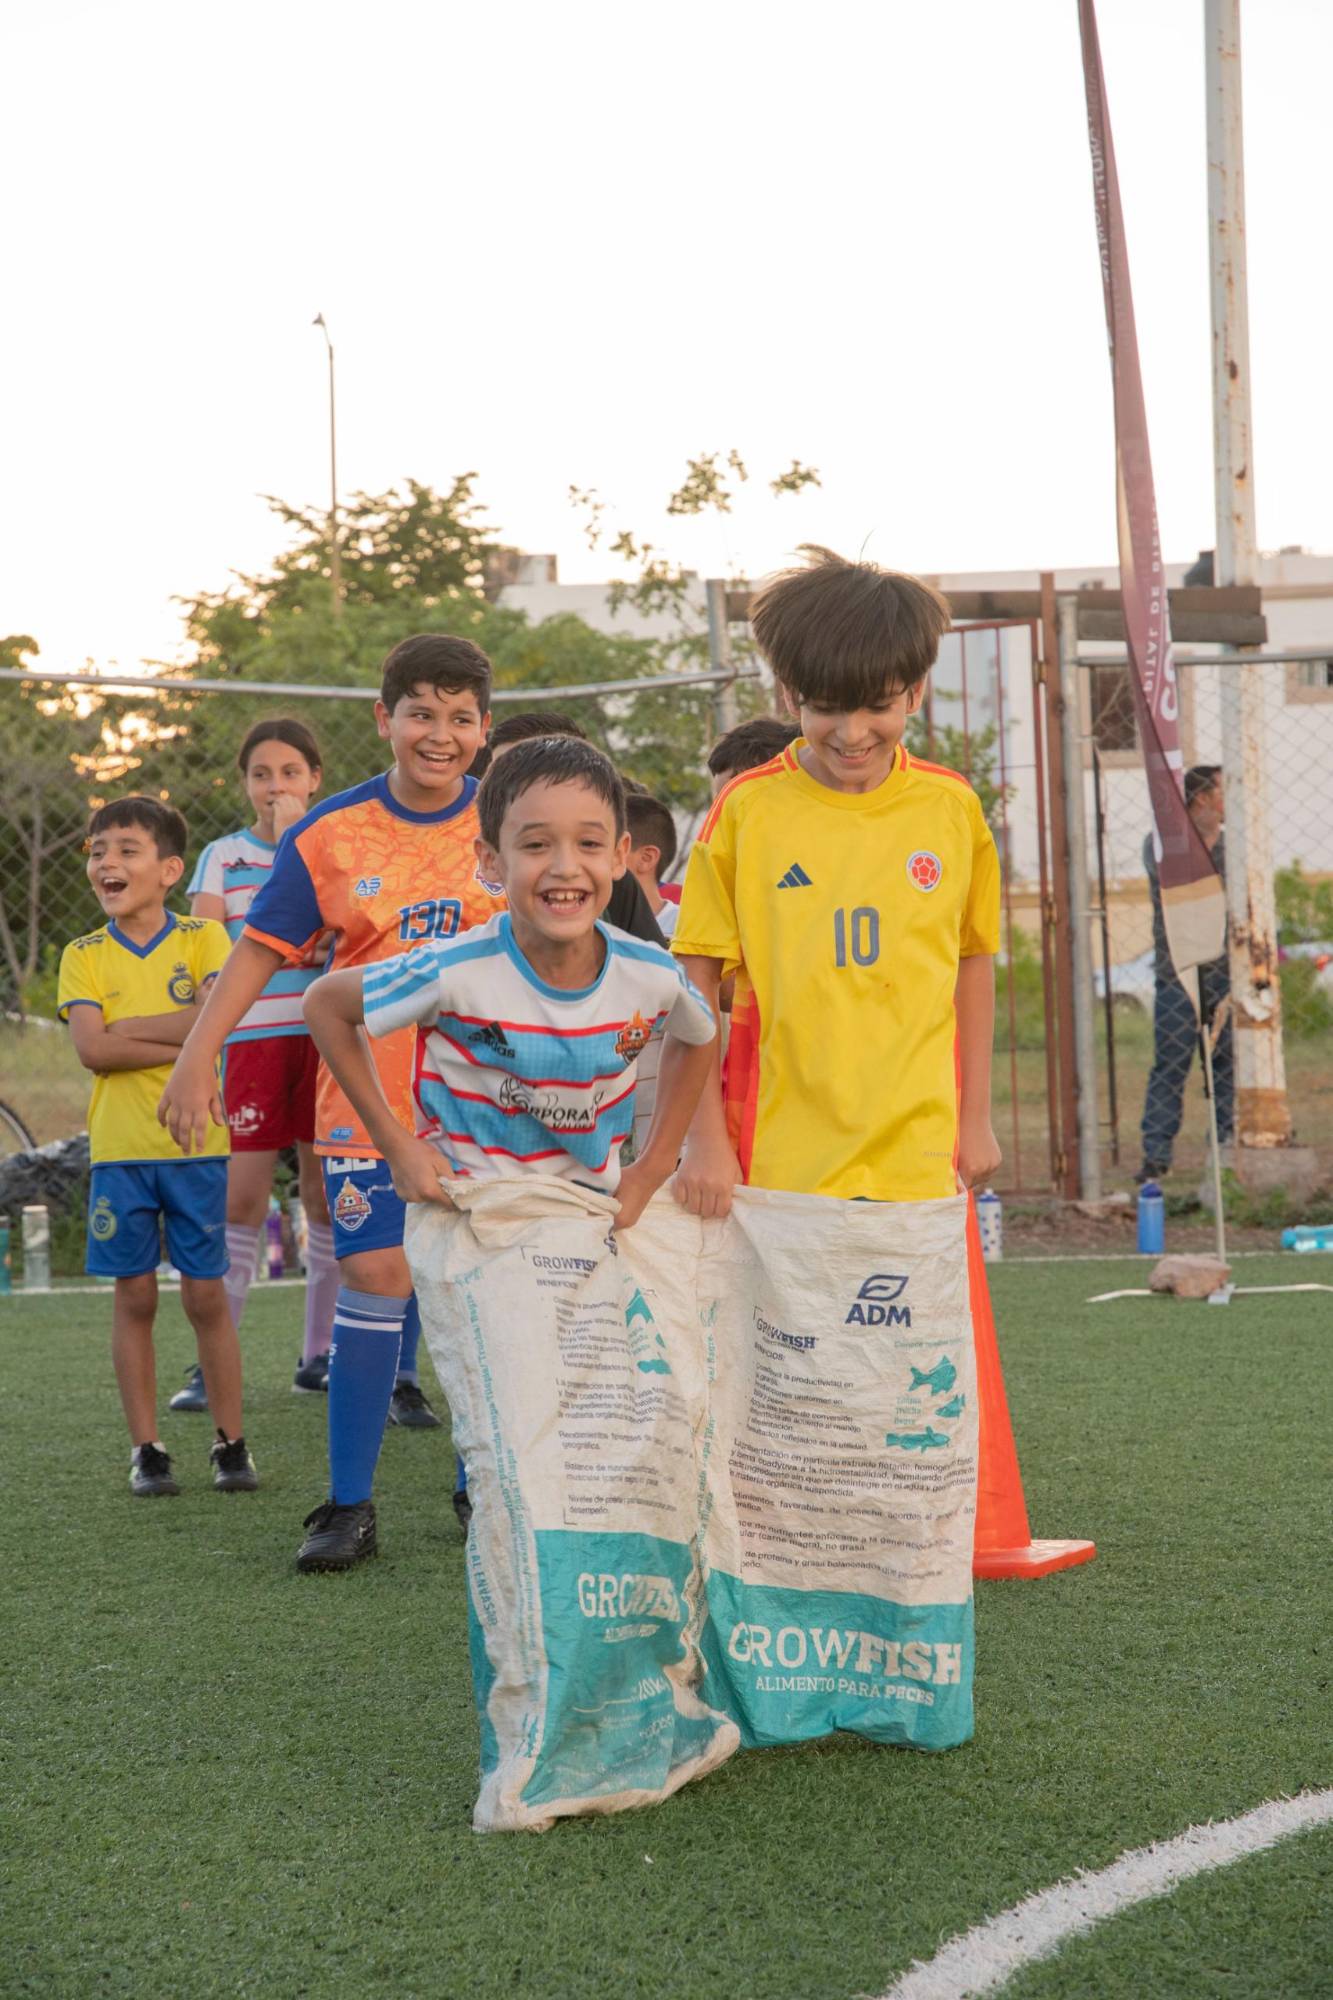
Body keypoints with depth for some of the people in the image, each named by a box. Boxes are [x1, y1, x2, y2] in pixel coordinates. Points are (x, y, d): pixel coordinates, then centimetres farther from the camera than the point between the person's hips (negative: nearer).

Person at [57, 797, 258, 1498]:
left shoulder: (203, 938, 1)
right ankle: (146, 1449, 14)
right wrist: (180, 1041, -15)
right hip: (120, 1149, 1)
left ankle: (230, 1443, 12)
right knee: (135, 1296, 5)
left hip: (195, 1144, -1)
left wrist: (123, 1027, -12)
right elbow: (91, 1051, -10)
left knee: (206, 1294, 2)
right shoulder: (83, 956, 3)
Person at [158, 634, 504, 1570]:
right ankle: (350, 1508, 4)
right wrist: (196, 1062, -6)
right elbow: (260, 948, 0)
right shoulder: (331, 835, -3)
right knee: (375, 1277, -6)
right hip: (370, 1099, -1)